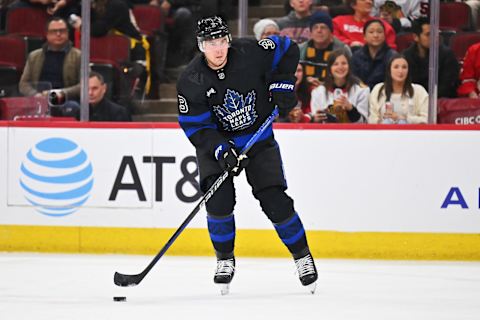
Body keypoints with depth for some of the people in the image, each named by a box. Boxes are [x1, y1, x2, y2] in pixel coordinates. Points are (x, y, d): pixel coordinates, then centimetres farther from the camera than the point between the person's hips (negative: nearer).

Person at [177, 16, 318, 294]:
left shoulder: (251, 53, -19)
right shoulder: (191, 81, -19)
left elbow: (288, 49, -3)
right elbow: (195, 127, -17)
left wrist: (282, 84, -11)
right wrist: (222, 150, -30)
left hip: (259, 140, 0)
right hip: (217, 144, 0)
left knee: (275, 200, -8)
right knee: (219, 198, -19)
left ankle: (303, 256, 11)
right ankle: (225, 260, 1)